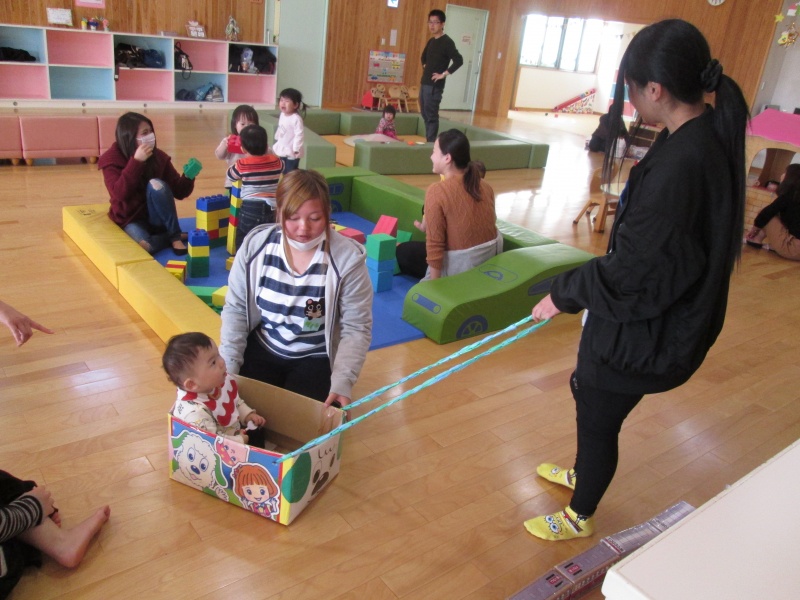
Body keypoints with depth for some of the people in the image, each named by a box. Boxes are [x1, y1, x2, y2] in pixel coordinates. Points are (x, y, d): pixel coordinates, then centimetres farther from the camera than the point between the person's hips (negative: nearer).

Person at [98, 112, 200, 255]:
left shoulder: (159, 156, -4)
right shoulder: (111, 160, -10)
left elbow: (179, 192, -2)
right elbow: (120, 194, -26)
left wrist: (188, 177, -23)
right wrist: (136, 161, -30)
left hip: (157, 218, 2)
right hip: (131, 219, -2)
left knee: (156, 184, -28)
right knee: (144, 246, -35)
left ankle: (175, 236, -18)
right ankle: (174, 236, -5)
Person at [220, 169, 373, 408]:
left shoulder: (348, 258, -19)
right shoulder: (255, 245, -11)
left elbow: (356, 329, -14)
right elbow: (235, 310, -3)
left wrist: (342, 381, -26)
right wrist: (228, 367, -11)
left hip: (316, 358, -2)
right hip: (261, 349, 3)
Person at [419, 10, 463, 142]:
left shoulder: (447, 42, -11)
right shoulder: (431, 41, 14)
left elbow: (459, 60, -22)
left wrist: (444, 74, -19)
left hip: (435, 86, -8)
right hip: (424, 83, 9)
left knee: (431, 116, -7)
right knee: (425, 114, 12)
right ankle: (428, 141, 20)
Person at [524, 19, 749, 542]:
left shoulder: (678, 165, -31)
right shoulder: (708, 137, -1)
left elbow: (630, 272, -27)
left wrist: (563, 294, -14)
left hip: (645, 332, -9)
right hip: (668, 316, 9)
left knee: (599, 417, 13)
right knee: (589, 393, 28)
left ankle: (580, 517, 41)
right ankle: (583, 473, 56)